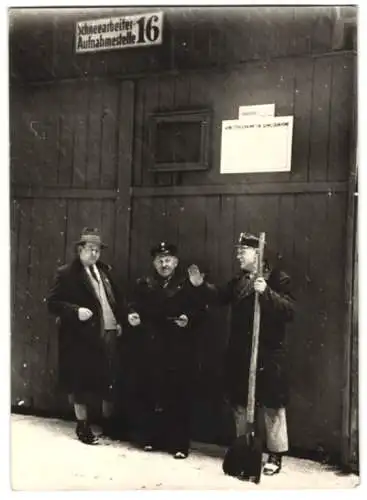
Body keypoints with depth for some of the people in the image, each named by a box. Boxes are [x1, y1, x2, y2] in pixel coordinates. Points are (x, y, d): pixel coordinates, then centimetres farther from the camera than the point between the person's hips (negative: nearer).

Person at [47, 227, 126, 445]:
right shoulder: (66, 273, -6)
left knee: (110, 381, 12)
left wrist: (120, 321, 6)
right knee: (81, 382, 5)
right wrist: (76, 311, -22)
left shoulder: (105, 271, 11)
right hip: (82, 337, -5)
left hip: (109, 333, 5)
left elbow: (117, 298, 18)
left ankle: (109, 423, 29)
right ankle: (83, 426, 21)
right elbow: (53, 302, -10)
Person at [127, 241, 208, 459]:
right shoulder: (144, 284, 12)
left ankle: (180, 443, 9)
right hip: (151, 347, 3)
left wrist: (189, 319, -18)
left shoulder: (188, 283, 3)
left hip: (180, 349, -2)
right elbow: (134, 306, 11)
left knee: (179, 395, 0)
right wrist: (133, 315, -10)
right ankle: (152, 438, 22)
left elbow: (201, 310, 0)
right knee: (151, 393, 6)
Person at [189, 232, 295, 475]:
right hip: (240, 353, 6)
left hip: (269, 354, -6)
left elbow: (289, 310, -18)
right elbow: (221, 296, 10)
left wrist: (266, 292, -29)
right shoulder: (238, 280, 11)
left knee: (272, 406, 3)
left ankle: (276, 455, 16)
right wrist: (202, 284, -3)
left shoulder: (278, 278, -8)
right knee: (240, 404, 16)